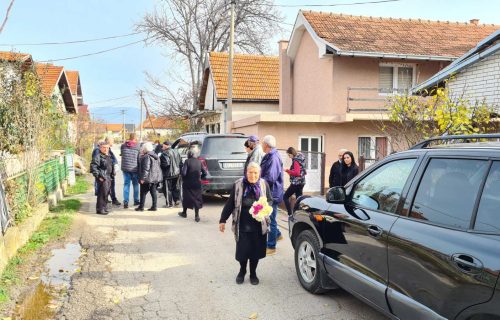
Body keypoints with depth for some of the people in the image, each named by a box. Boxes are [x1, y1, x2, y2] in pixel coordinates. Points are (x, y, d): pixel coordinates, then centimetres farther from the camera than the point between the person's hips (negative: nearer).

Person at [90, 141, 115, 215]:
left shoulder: (108, 156, 16)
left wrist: (112, 174, 17)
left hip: (108, 177, 9)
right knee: (102, 193, -8)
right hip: (102, 178, -9)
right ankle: (100, 209, 0)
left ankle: (104, 208, 25)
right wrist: (98, 176, -20)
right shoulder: (98, 156, -12)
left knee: (107, 193, 14)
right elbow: (93, 167, -19)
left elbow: (111, 166, 27)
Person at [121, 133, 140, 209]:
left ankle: (125, 202, -1)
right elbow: (139, 159, -4)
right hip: (134, 168, -2)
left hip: (125, 168, 2)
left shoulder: (123, 146, 0)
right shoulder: (137, 147, -8)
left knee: (126, 184, 6)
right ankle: (136, 201, 21)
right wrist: (140, 169, 7)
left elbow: (121, 154, 9)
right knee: (135, 184, 13)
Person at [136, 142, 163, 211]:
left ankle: (141, 207, 10)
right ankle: (154, 206, 12)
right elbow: (157, 167, 20)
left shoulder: (147, 156, -17)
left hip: (148, 178, -8)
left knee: (143, 192, 3)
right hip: (155, 177, 8)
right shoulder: (155, 156, 11)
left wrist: (143, 178, -20)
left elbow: (146, 168, -22)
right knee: (153, 192, 11)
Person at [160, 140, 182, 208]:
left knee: (167, 189, 1)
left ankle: (169, 203, 5)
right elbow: (180, 162, 13)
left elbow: (166, 163, -25)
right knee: (174, 187, 20)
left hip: (168, 174, -8)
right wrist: (178, 169, 19)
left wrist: (160, 164, -8)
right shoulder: (176, 152, 10)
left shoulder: (165, 153, -16)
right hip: (176, 173, 8)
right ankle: (176, 200, 22)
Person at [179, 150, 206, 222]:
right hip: (197, 183, 2)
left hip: (188, 183, -2)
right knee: (197, 198, 8)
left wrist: (184, 178, 1)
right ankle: (197, 216, 3)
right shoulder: (199, 162, 0)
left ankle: (184, 213, 32)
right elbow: (204, 173, -1)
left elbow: (183, 173, -19)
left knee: (186, 197, 14)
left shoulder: (187, 161, -11)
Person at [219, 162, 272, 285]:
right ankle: (242, 271, 31)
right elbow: (230, 203, 2)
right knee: (242, 250, 3)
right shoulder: (238, 185, -4)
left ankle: (253, 273, 31)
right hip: (242, 225, -1)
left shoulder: (264, 185, -1)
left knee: (256, 250, 8)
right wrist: (223, 220, 3)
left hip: (259, 226, 1)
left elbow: (270, 200, 10)